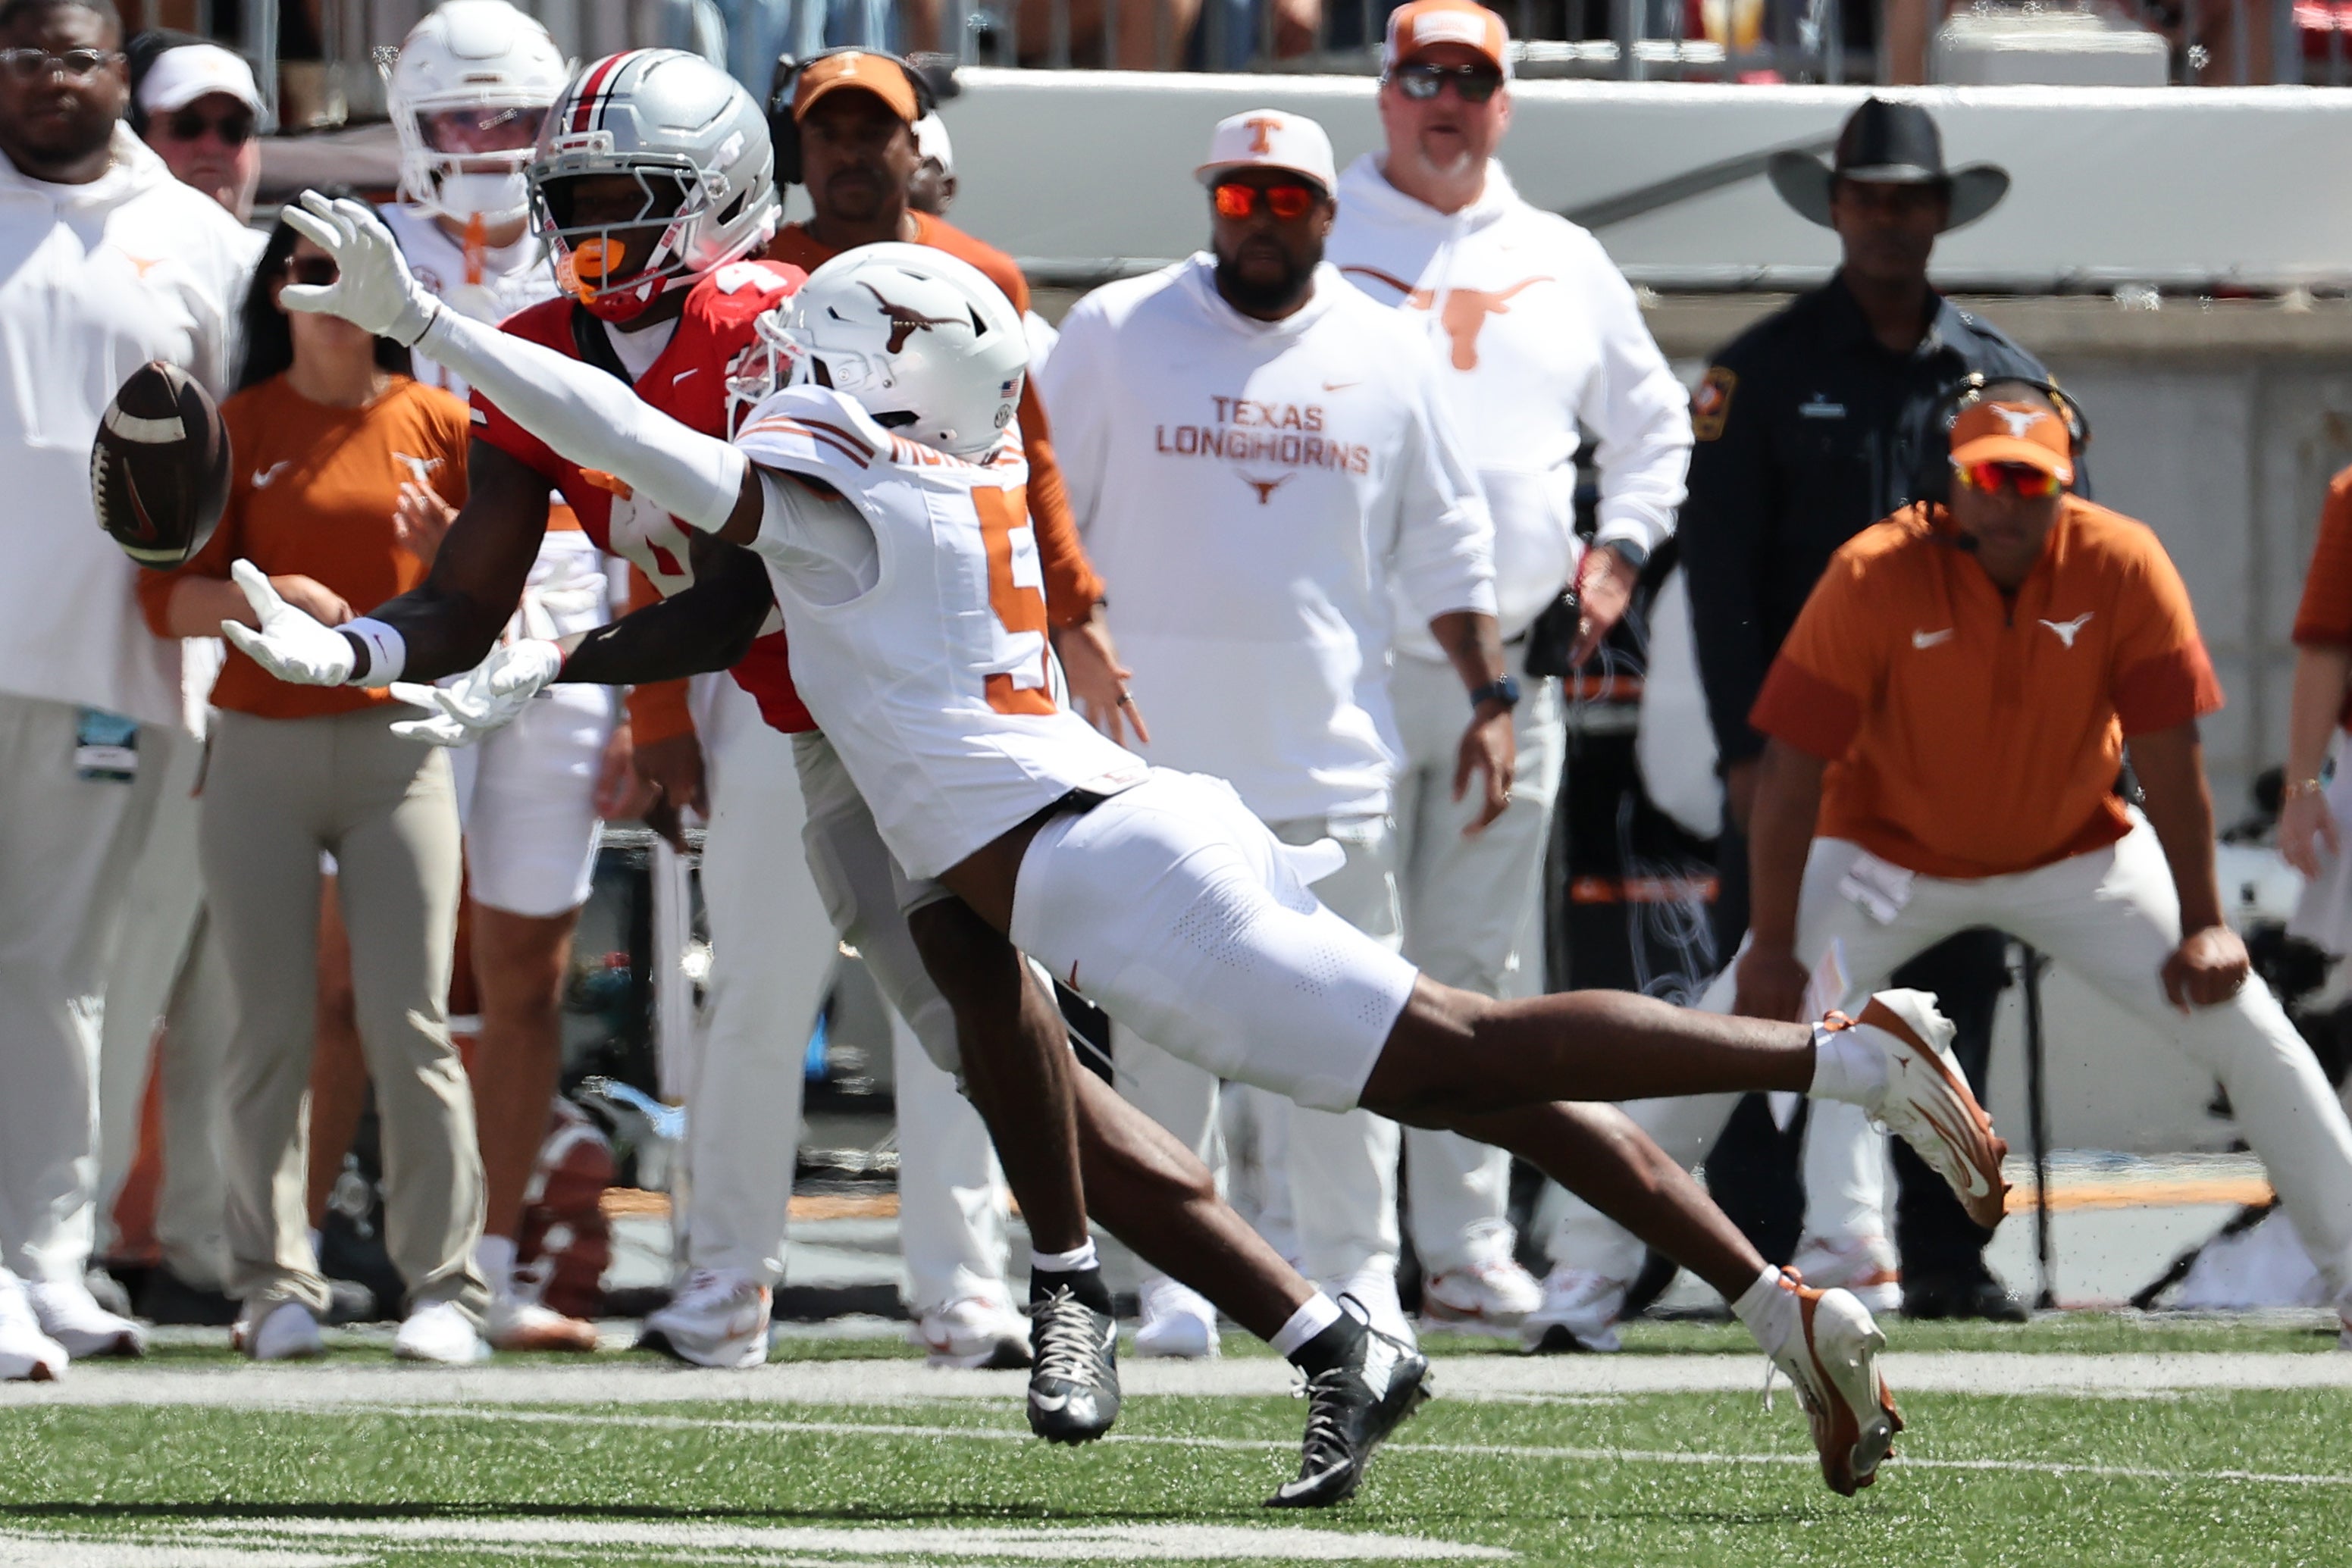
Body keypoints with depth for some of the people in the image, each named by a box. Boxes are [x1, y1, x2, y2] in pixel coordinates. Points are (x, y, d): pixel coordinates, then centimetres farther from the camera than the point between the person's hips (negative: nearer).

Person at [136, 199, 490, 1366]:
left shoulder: (438, 425, 7)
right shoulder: (235, 429, 5)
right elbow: (169, 595, 0)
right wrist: (263, 595, -18)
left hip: (396, 745, 0)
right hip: (261, 753, 0)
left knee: (409, 1025, -6)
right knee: (271, 1028, 1)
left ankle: (444, 1282, -3)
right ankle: (274, 1285, 8)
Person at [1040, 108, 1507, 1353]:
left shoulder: (1386, 355, 8)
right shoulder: (1118, 333, 3)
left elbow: (1443, 545, 15)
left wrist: (1487, 696, 10)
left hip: (1333, 748, 1)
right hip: (1160, 750, -1)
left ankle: (1357, 1275, 10)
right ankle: (1173, 1278, 6)